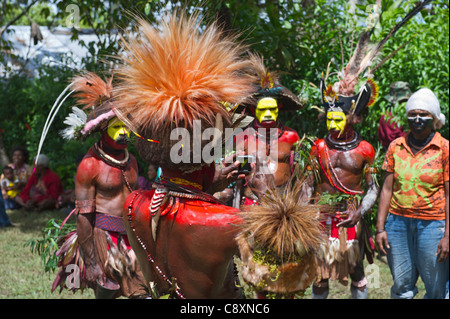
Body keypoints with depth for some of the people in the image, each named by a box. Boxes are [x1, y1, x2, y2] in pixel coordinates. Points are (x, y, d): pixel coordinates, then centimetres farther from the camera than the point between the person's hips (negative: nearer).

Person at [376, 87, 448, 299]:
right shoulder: (396, 147, 6)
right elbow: (387, 188, 9)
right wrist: (380, 228, 5)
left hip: (432, 225, -3)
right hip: (398, 222, 3)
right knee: (402, 286, 7)